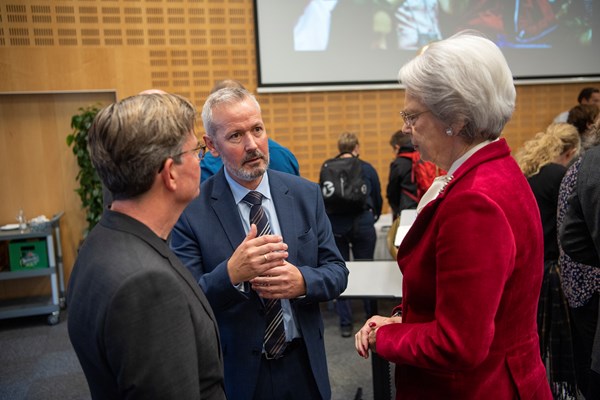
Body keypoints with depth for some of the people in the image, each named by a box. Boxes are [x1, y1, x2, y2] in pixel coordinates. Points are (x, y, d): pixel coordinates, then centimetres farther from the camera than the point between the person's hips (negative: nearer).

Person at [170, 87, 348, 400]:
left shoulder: (306, 194, -4)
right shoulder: (191, 209, -13)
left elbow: (337, 271, -1)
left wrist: (302, 281, -21)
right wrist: (231, 273, -31)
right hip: (236, 371, -3)